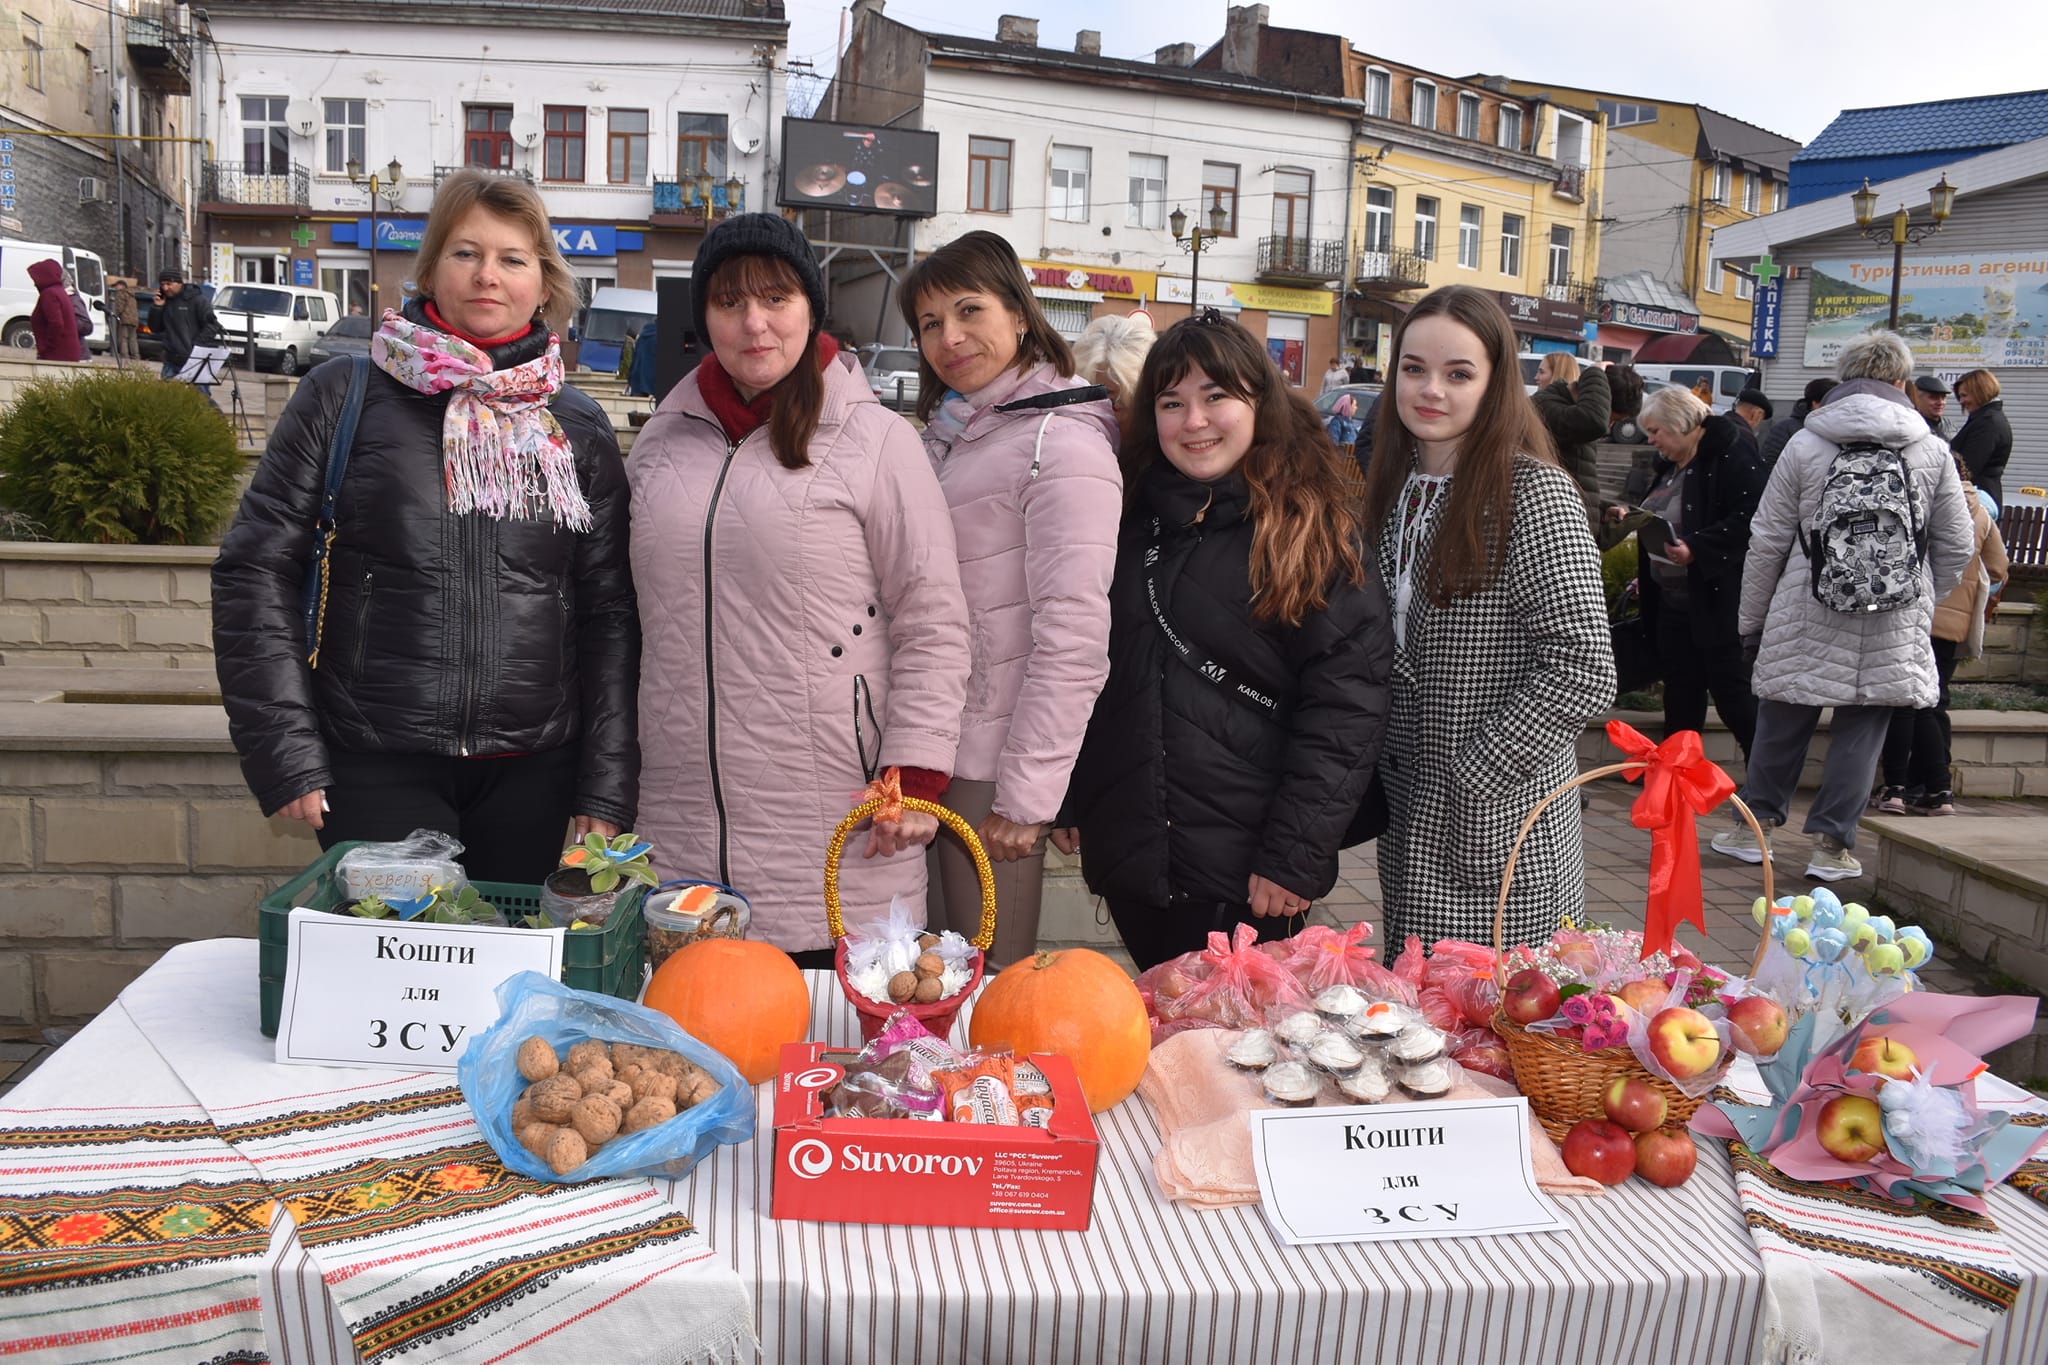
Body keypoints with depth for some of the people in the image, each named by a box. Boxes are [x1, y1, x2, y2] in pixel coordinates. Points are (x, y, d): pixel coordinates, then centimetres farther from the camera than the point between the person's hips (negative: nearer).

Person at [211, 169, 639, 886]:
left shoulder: (581, 428, 7)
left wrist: (605, 791, 1)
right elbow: (254, 571, 2)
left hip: (532, 773, 2)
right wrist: (288, 753, -5)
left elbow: (610, 613, 6)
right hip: (376, 771, -2)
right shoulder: (344, 395, 2)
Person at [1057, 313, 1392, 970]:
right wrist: (1073, 802, 12)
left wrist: (1294, 856, -16)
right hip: (1129, 854, 5)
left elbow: (1345, 707, -12)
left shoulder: (1314, 530, -7)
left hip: (1245, 873, -4)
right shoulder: (1133, 517, 7)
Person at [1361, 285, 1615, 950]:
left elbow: (1583, 670, -22)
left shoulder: (1534, 495, -15)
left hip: (1497, 842, -7)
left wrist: (1466, 780, -19)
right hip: (1407, 830, 7)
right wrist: (1380, 768, 5)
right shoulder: (1393, 487, 7)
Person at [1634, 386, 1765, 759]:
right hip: (1673, 600, 9)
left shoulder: (1731, 458, -15)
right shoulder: (1671, 465, 15)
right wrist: (1636, 522, 12)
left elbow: (1750, 519, -25)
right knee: (1680, 693, 14)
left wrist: (1696, 548, -29)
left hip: (1718, 601, -9)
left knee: (1734, 694, -5)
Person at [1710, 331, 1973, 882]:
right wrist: (1920, 604, 22)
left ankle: (1756, 825, 23)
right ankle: (1832, 843, 11)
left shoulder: (1804, 445, -3)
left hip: (1807, 620, 0)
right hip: (1894, 630, 1)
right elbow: (1956, 548, 7)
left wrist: (1752, 620, 8)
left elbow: (1767, 541, -1)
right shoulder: (1933, 453, 2)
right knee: (1860, 731, 8)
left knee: (1783, 723, 12)